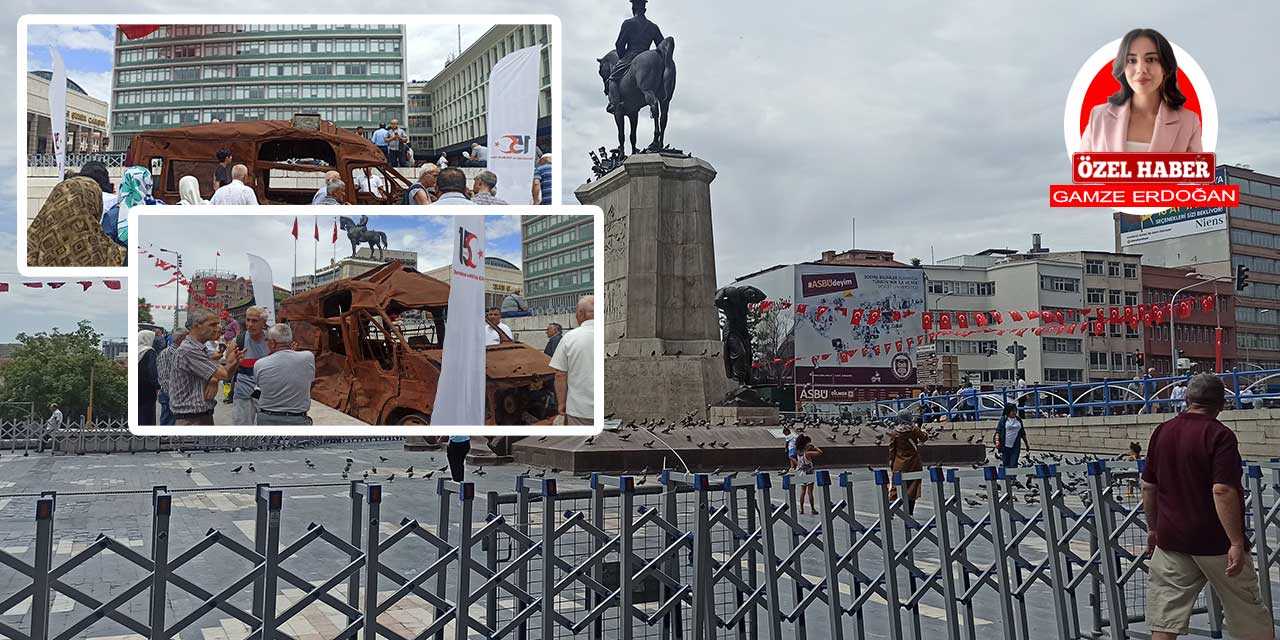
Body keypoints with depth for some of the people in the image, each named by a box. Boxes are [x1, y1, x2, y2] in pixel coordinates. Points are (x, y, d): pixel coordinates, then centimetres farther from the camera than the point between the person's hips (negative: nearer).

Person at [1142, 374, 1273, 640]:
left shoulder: (1162, 432, 5)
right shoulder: (1219, 435, -13)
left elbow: (1148, 487, 9)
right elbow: (1222, 491, -22)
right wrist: (1237, 542, -20)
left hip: (1170, 539, 5)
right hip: (1214, 541, -4)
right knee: (1249, 615, 15)